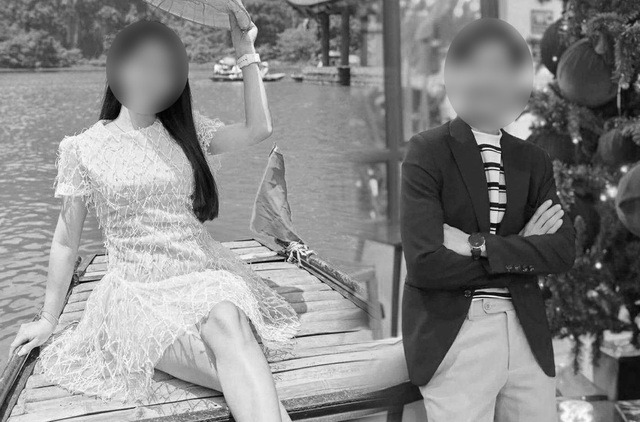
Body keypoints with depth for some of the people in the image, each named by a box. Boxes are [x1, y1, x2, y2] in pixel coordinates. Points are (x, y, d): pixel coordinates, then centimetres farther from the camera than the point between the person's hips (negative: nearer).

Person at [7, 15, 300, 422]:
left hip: (206, 279, 2)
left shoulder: (186, 130, 9)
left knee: (226, 323, -35)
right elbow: (67, 241, 8)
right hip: (140, 293, -2)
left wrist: (246, 52, -1)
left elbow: (258, 129, -4)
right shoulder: (86, 148, 2)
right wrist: (48, 320, 11)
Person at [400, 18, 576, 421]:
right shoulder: (427, 151, -7)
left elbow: (565, 250, -5)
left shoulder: (534, 159, 7)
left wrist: (477, 245, -16)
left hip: (527, 331, 4)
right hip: (453, 335, -4)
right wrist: (522, 251, -10)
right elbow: (426, 264, -17)